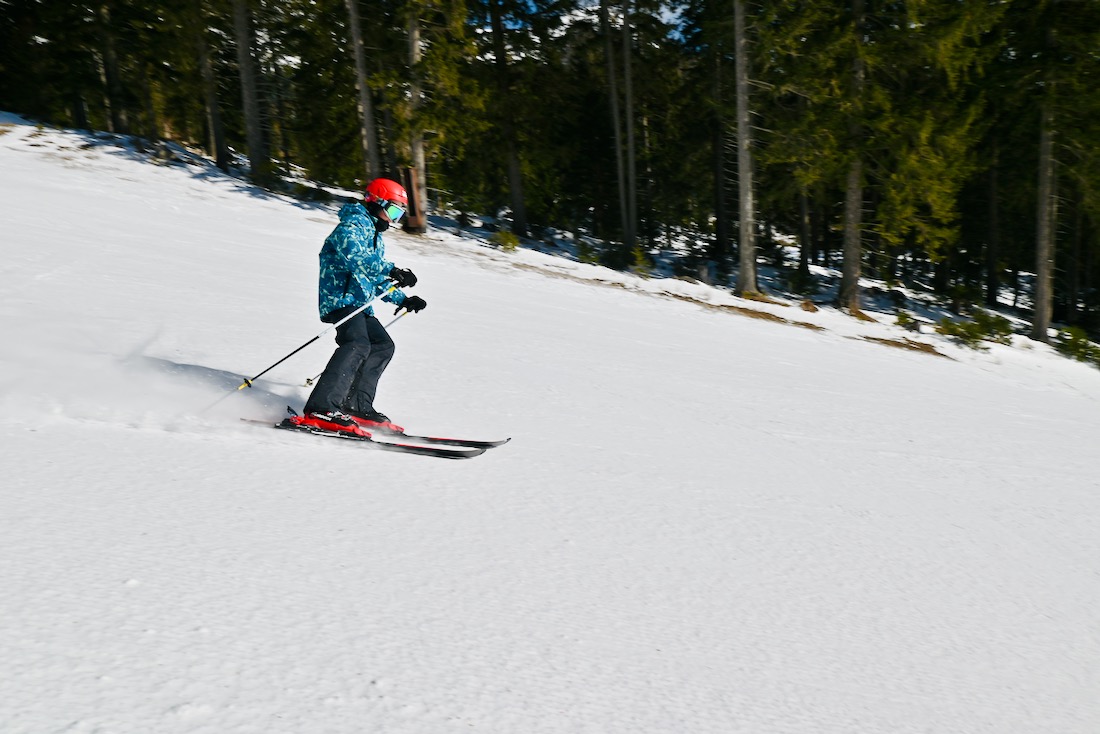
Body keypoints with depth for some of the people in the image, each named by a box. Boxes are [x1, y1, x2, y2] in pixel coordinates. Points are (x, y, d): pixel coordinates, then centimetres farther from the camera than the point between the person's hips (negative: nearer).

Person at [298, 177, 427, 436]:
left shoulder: (375, 237, 28)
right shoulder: (354, 224, -4)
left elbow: (376, 279, 32)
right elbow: (353, 254, -26)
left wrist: (403, 300, 20)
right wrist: (391, 271, -34)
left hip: (359, 303, 11)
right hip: (341, 297, -11)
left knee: (383, 345, 10)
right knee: (357, 345, -28)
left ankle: (357, 406, 7)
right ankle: (320, 410, -37)